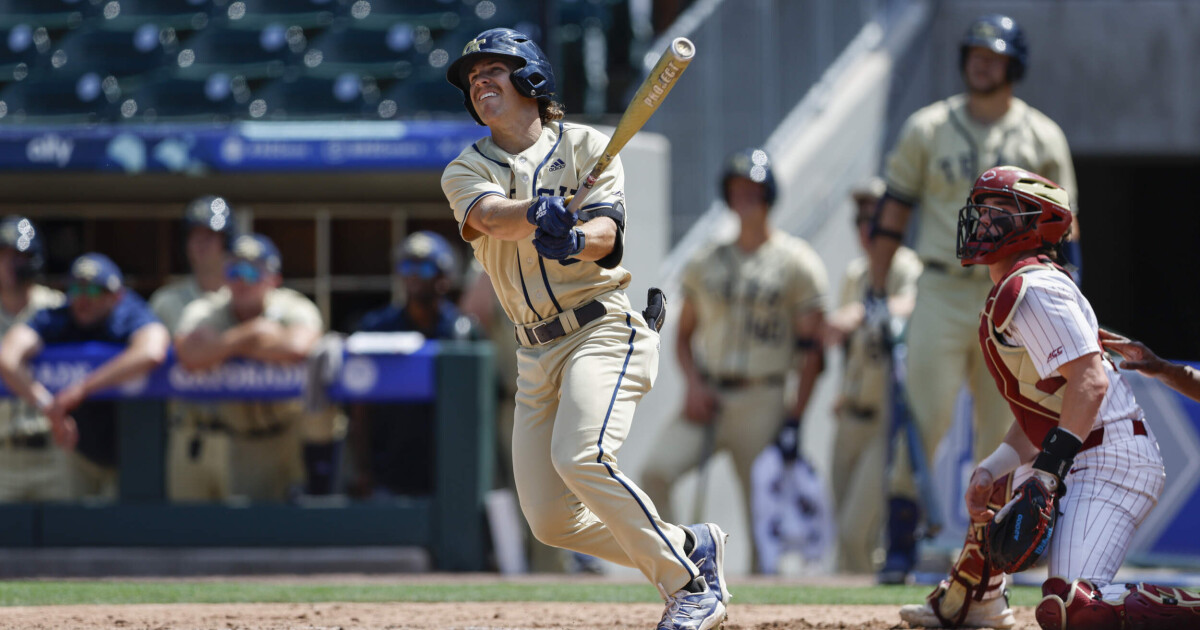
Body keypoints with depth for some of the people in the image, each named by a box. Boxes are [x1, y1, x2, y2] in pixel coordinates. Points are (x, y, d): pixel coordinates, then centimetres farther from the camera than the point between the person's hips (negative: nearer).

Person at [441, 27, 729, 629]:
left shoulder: (587, 146, 4)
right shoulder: (464, 172, 9)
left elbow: (605, 232, -11)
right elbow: (490, 215, -15)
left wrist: (576, 239, -36)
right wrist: (540, 213, -37)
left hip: (605, 327, -5)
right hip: (536, 351, 5)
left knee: (581, 460, -28)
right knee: (550, 519, -2)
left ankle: (689, 580, -14)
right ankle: (692, 548, 16)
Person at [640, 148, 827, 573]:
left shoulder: (796, 262, 2)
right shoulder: (705, 262, 15)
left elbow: (812, 346, -1)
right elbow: (684, 336, 19)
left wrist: (797, 412, -10)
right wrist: (693, 385, 0)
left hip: (762, 401, -3)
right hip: (707, 395, 3)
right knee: (656, 473, -20)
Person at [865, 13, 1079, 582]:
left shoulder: (1042, 138, 5)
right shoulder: (927, 129, 5)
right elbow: (892, 212, 6)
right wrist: (877, 293, 0)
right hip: (942, 294, -1)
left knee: (1002, 434, 4)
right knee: (922, 419, -11)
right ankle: (901, 541, -7)